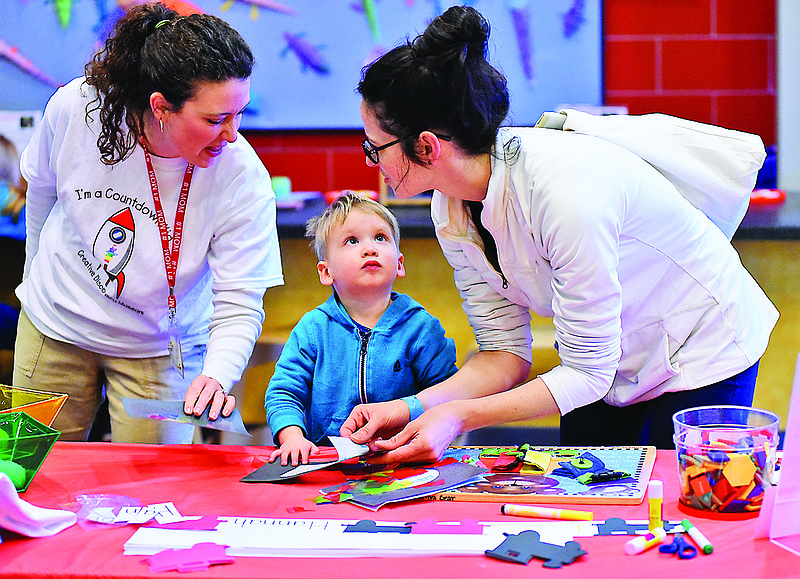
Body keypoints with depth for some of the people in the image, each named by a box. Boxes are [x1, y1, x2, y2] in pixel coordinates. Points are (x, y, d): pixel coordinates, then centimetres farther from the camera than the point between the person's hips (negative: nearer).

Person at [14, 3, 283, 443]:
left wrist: (217, 374, -45)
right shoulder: (75, 107, -23)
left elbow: (240, 306, -25)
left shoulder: (244, 179, -27)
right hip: (55, 324, 2)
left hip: (157, 351, -1)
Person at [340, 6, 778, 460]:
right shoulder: (451, 211, -12)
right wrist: (415, 406, -24)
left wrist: (459, 416, -37)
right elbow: (505, 354, -8)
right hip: (610, 366, 6)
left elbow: (587, 373, -30)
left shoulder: (565, 192, -37)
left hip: (702, 350, -6)